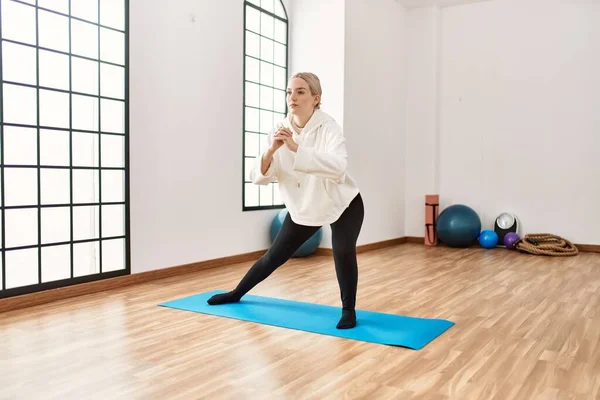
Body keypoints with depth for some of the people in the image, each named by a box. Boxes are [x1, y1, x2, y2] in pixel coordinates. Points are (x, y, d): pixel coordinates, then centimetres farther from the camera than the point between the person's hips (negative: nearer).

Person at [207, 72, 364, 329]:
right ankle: (237, 293, 35)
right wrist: (271, 150, -34)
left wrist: (296, 148, -47)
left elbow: (338, 166, -41)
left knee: (343, 251, -26)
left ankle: (348, 310, -2)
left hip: (342, 202, -3)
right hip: (303, 207, 4)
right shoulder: (280, 132, -11)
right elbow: (260, 177, -15)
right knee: (275, 256, 12)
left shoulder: (328, 127, -24)